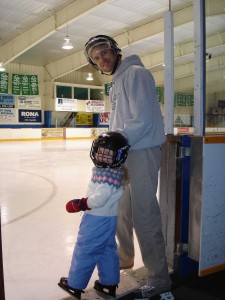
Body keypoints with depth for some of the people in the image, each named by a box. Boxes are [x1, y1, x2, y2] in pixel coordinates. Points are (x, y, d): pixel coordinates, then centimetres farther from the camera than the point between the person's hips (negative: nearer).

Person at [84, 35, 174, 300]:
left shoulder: (135, 73, -11)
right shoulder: (116, 82, 20)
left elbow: (143, 120, -21)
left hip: (142, 151, -10)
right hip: (125, 152, 10)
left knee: (144, 215, -7)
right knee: (122, 210, 20)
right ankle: (125, 258, 40)